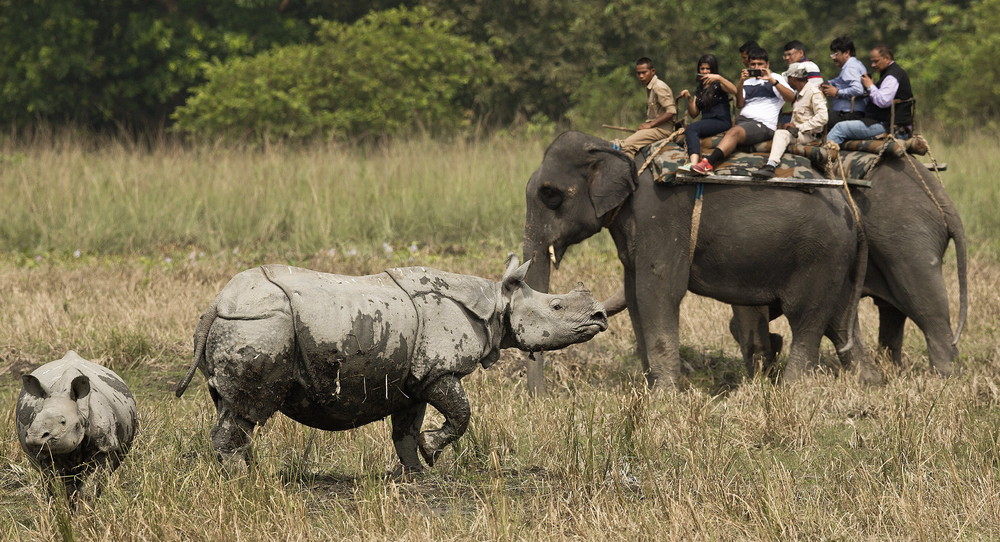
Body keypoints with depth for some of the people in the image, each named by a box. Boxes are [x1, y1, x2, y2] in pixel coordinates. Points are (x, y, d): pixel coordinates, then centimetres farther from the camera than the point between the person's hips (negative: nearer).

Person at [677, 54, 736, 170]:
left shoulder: (718, 85, 7)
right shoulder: (699, 90, 26)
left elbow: (735, 91, -15)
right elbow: (694, 114, 20)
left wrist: (719, 78, -25)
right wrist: (689, 99, 3)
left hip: (722, 122, -6)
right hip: (707, 122, 6)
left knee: (691, 128, -33)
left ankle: (694, 164, -53)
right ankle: (694, 163, -47)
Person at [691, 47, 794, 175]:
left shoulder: (775, 78, 10)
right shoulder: (748, 81, 26)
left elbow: (791, 97, -6)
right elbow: (740, 105, 15)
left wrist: (772, 80, -13)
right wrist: (741, 83, 2)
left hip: (762, 125, -12)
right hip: (742, 120, 12)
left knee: (734, 132, -34)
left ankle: (708, 163, -51)